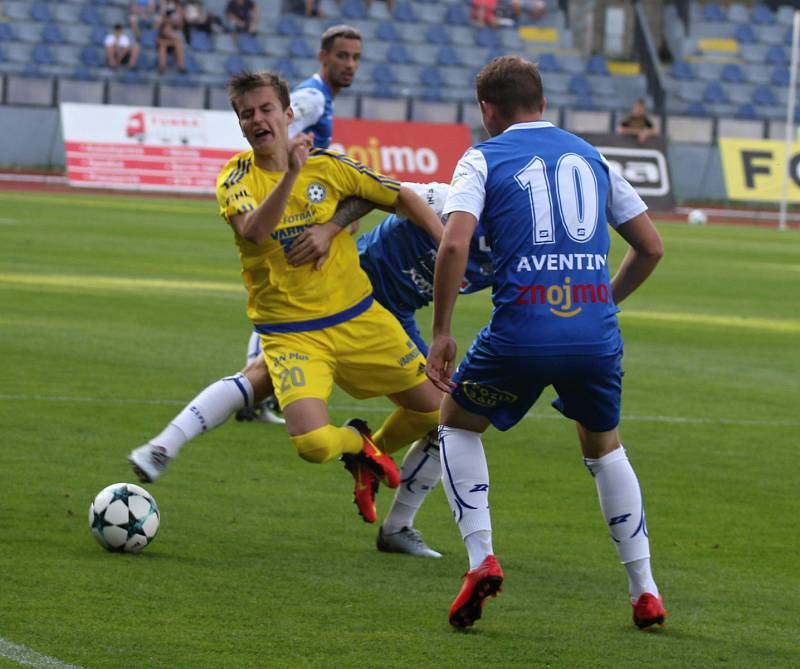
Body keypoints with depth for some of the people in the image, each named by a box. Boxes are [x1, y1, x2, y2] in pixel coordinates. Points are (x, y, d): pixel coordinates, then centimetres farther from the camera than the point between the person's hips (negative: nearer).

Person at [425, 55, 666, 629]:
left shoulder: (484, 158, 5)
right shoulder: (590, 156, 17)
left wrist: (442, 331, -4)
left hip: (523, 328, -3)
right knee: (604, 447, 27)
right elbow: (651, 247, 18)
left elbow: (454, 244, -11)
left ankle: (481, 557, 4)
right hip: (597, 330, 3)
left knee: (457, 425, 22)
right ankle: (646, 592, 19)